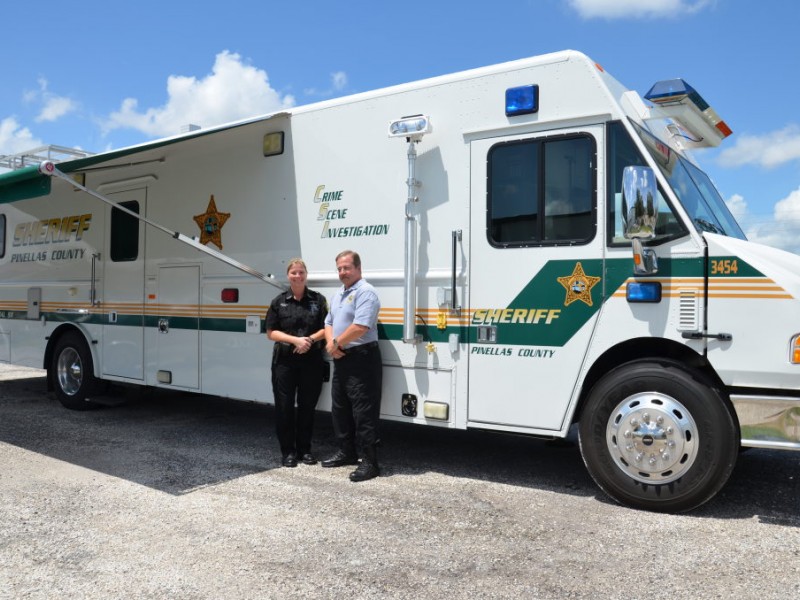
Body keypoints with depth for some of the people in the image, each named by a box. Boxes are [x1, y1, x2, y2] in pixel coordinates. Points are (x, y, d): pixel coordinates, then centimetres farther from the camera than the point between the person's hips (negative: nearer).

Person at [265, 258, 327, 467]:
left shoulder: (318, 299, 5)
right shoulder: (279, 301, 5)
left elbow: (326, 329, 4)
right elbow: (271, 332, 1)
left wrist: (310, 339, -14)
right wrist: (295, 340, -12)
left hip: (311, 360, 0)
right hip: (284, 361, 0)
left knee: (307, 405, 7)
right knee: (284, 406, 3)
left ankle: (305, 449, 21)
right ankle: (288, 451, 16)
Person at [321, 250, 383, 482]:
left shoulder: (365, 292, -13)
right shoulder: (338, 295, 18)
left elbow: (360, 327, -24)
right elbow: (329, 323, 20)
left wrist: (337, 343, -11)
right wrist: (330, 343, -1)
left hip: (361, 359, -10)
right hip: (341, 359, 10)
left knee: (364, 414, -6)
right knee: (340, 409, 18)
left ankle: (369, 462, 0)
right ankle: (346, 452, 31)